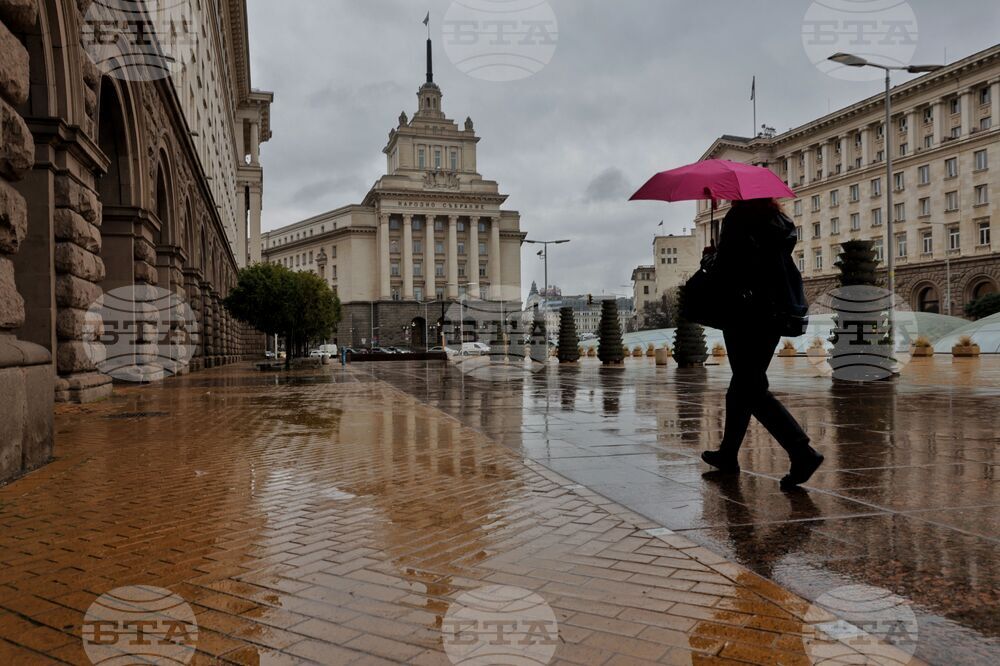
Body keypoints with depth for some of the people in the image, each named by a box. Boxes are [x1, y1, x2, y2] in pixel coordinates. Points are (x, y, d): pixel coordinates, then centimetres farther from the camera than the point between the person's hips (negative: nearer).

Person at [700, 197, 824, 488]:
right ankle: (728, 454, 29)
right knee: (743, 384, 18)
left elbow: (725, 268, -17)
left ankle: (802, 452, -17)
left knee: (753, 390, -5)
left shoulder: (737, 220, -10)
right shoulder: (779, 221, 12)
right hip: (777, 314, 8)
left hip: (746, 314, -8)